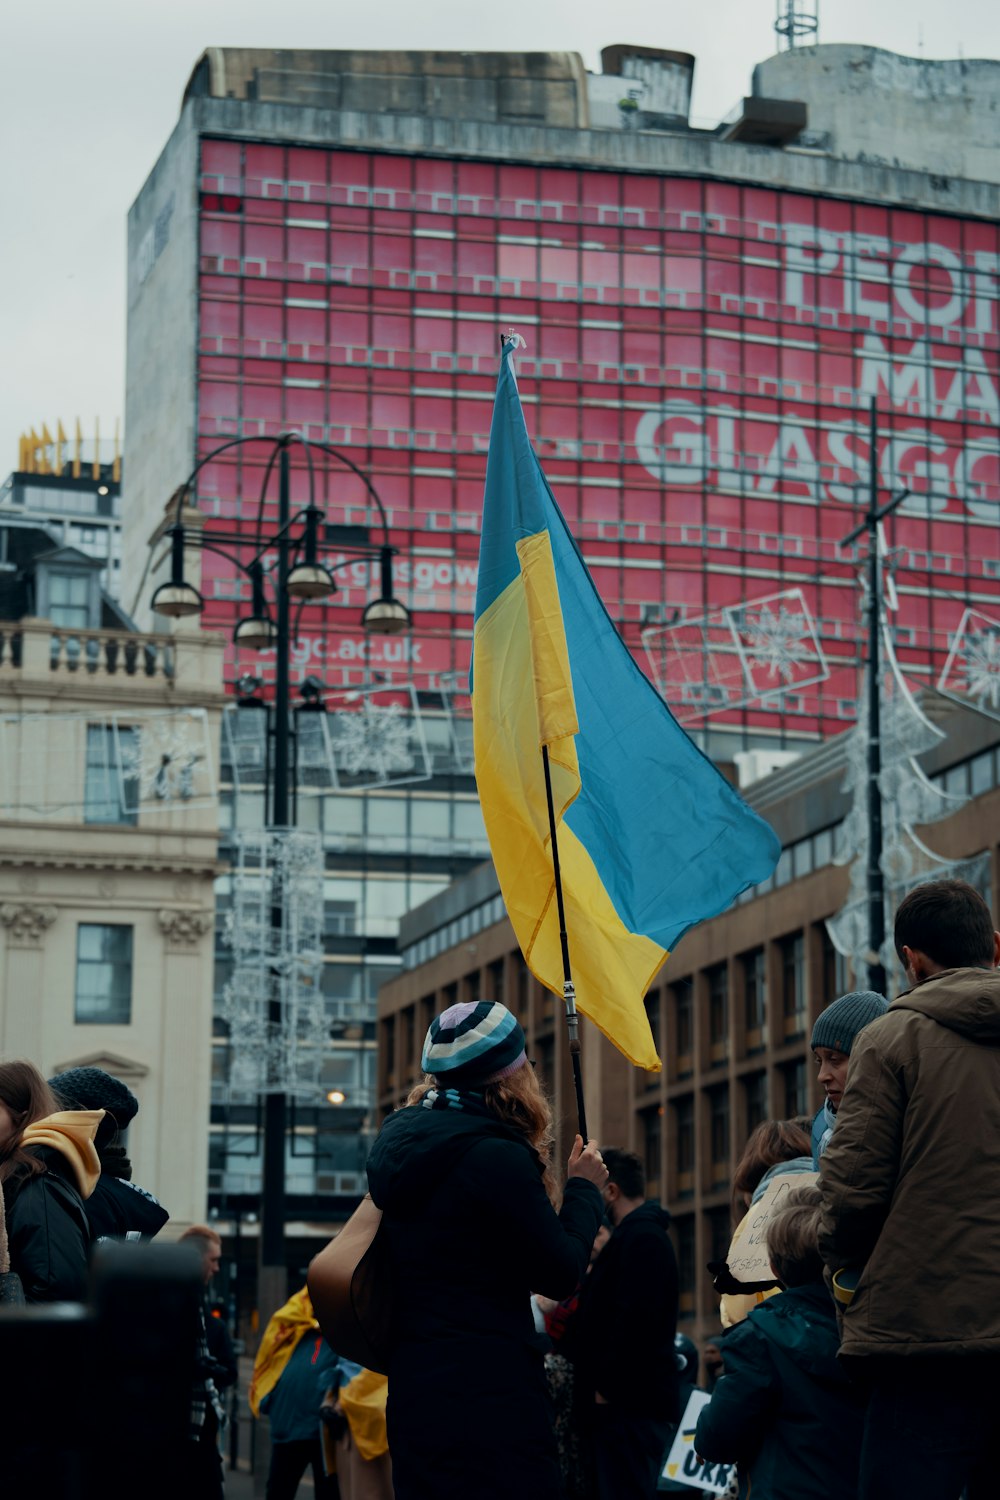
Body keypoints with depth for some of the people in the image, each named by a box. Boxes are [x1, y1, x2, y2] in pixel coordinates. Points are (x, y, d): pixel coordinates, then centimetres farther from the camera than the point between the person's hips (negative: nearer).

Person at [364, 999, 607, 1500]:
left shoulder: (400, 1143, 10)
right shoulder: (496, 1158, -16)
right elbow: (560, 1274, -9)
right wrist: (584, 1187, 6)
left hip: (413, 1392, 9)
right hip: (490, 1397, -9)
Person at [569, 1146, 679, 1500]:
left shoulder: (641, 1238, -12)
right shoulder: (639, 1234, 21)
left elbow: (635, 1319, -22)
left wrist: (605, 1386, -18)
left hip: (629, 1401, -11)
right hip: (632, 1399, 11)